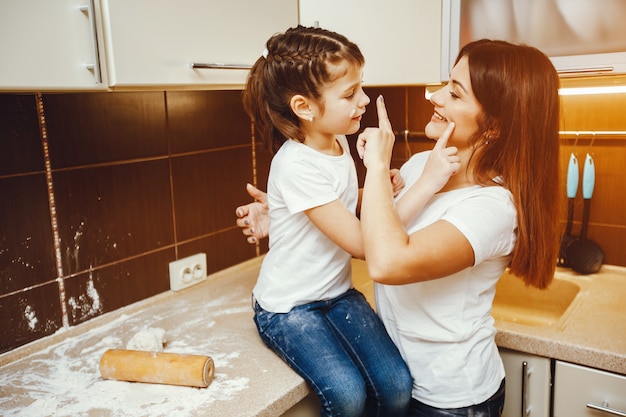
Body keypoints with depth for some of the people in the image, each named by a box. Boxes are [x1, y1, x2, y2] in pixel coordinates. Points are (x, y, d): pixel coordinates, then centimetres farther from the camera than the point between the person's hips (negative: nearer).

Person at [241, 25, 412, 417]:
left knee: (398, 385, -11)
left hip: (338, 292, 6)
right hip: (288, 306, -6)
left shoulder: (338, 141, -1)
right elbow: (361, 242, -25)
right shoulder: (296, 165, -25)